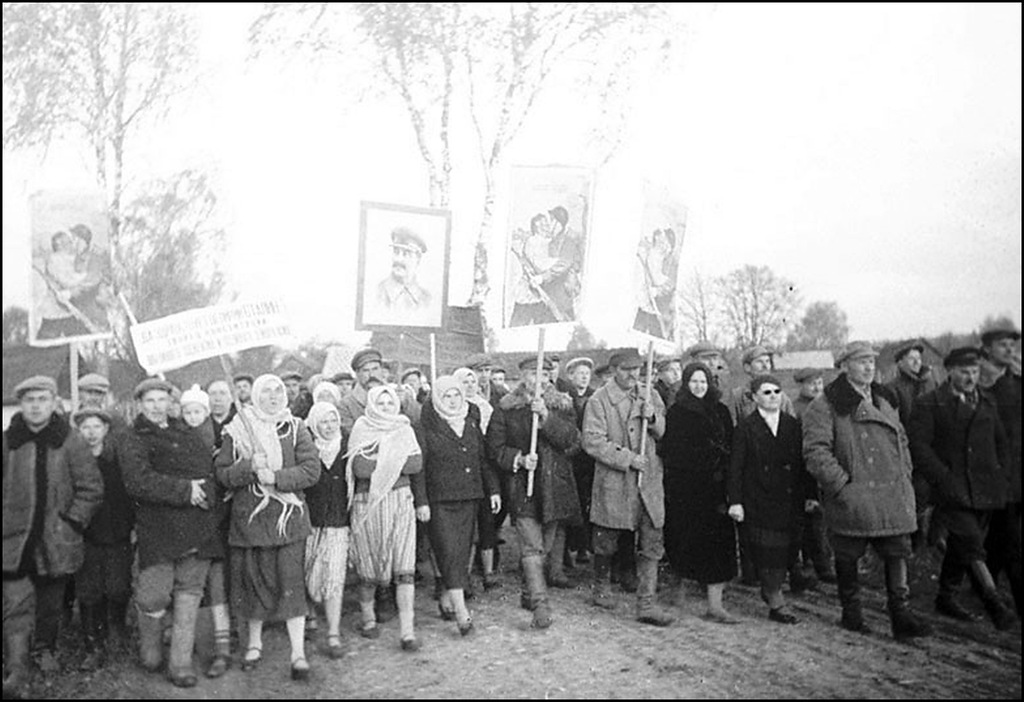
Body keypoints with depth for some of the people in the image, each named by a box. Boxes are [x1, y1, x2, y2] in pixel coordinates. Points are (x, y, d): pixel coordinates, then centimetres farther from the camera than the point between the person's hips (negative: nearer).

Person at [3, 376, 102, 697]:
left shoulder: (69, 442, -3)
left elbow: (91, 487, -2)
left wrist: (72, 521, -7)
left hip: (55, 540, 0)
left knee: (50, 602, 14)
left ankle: (46, 649, 36)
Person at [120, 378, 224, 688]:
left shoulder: (185, 431, 18)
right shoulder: (136, 439, -1)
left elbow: (209, 472, 22)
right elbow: (137, 481, -17)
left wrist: (208, 496, 4)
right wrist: (185, 489, -17)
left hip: (198, 527, 5)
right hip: (159, 529, -5)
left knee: (189, 593, 7)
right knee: (154, 597, -4)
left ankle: (181, 663, 17)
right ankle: (150, 651, 25)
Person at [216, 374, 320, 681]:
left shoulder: (295, 429, 2)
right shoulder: (237, 431, 4)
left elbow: (311, 470, -5)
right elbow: (222, 473, 0)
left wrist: (276, 477, -17)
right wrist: (249, 467, -18)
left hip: (288, 517, -1)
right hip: (249, 517, 1)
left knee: (291, 582, -4)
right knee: (252, 579, 11)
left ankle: (298, 653, 1)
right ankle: (255, 643, 32)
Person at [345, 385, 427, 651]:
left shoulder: (405, 429, 10)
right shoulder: (360, 432, -1)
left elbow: (417, 468, 13)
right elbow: (359, 470, -12)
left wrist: (422, 501, 10)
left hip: (401, 502, 2)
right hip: (368, 506, -2)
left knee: (405, 566, -5)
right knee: (369, 565, 7)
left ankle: (407, 630, -2)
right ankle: (368, 617, 31)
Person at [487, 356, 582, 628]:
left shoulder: (562, 406, 6)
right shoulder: (506, 409, 1)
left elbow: (572, 440, -8)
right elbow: (496, 447, 2)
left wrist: (546, 417, -20)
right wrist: (519, 459, -15)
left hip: (555, 486, 3)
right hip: (524, 486, -3)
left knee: (546, 544, 12)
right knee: (532, 546, -11)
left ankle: (529, 593, 30)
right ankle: (540, 604, -12)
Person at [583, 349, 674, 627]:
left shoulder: (651, 396, 10)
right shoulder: (599, 401, -5)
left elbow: (666, 433, 15)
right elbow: (592, 442, -13)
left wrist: (653, 418, -7)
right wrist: (627, 457, -17)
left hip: (649, 480, 4)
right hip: (613, 481, -3)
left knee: (652, 545, -1)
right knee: (607, 542, 11)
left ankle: (647, 604, 5)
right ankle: (602, 587, 36)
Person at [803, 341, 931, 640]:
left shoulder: (885, 400, 16)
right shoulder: (825, 406, -7)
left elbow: (902, 440, 25)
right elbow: (815, 451, -14)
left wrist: (904, 475, 13)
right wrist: (841, 484, -17)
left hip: (893, 495, 5)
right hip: (851, 498, -5)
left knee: (898, 551, 3)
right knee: (847, 557, 6)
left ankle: (901, 615, 12)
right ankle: (851, 613, 21)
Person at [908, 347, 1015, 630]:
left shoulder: (987, 401, 15)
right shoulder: (928, 404, -4)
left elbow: (1001, 442, 22)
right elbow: (918, 445, -10)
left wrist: (1003, 477, 10)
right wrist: (944, 479, -17)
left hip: (985, 490, 5)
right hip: (952, 490, -5)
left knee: (960, 546, 12)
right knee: (971, 544, -16)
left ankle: (946, 598, 25)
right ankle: (995, 605, -16)